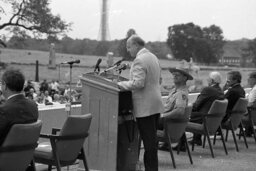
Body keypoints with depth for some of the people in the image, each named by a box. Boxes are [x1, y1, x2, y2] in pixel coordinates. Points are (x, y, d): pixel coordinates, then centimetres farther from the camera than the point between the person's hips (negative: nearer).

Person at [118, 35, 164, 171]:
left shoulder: (139, 60, -16)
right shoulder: (153, 57, 15)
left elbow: (138, 83, -24)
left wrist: (120, 84, -13)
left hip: (145, 107, -10)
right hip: (155, 105, 10)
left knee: (149, 141, -5)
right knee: (152, 139, 14)